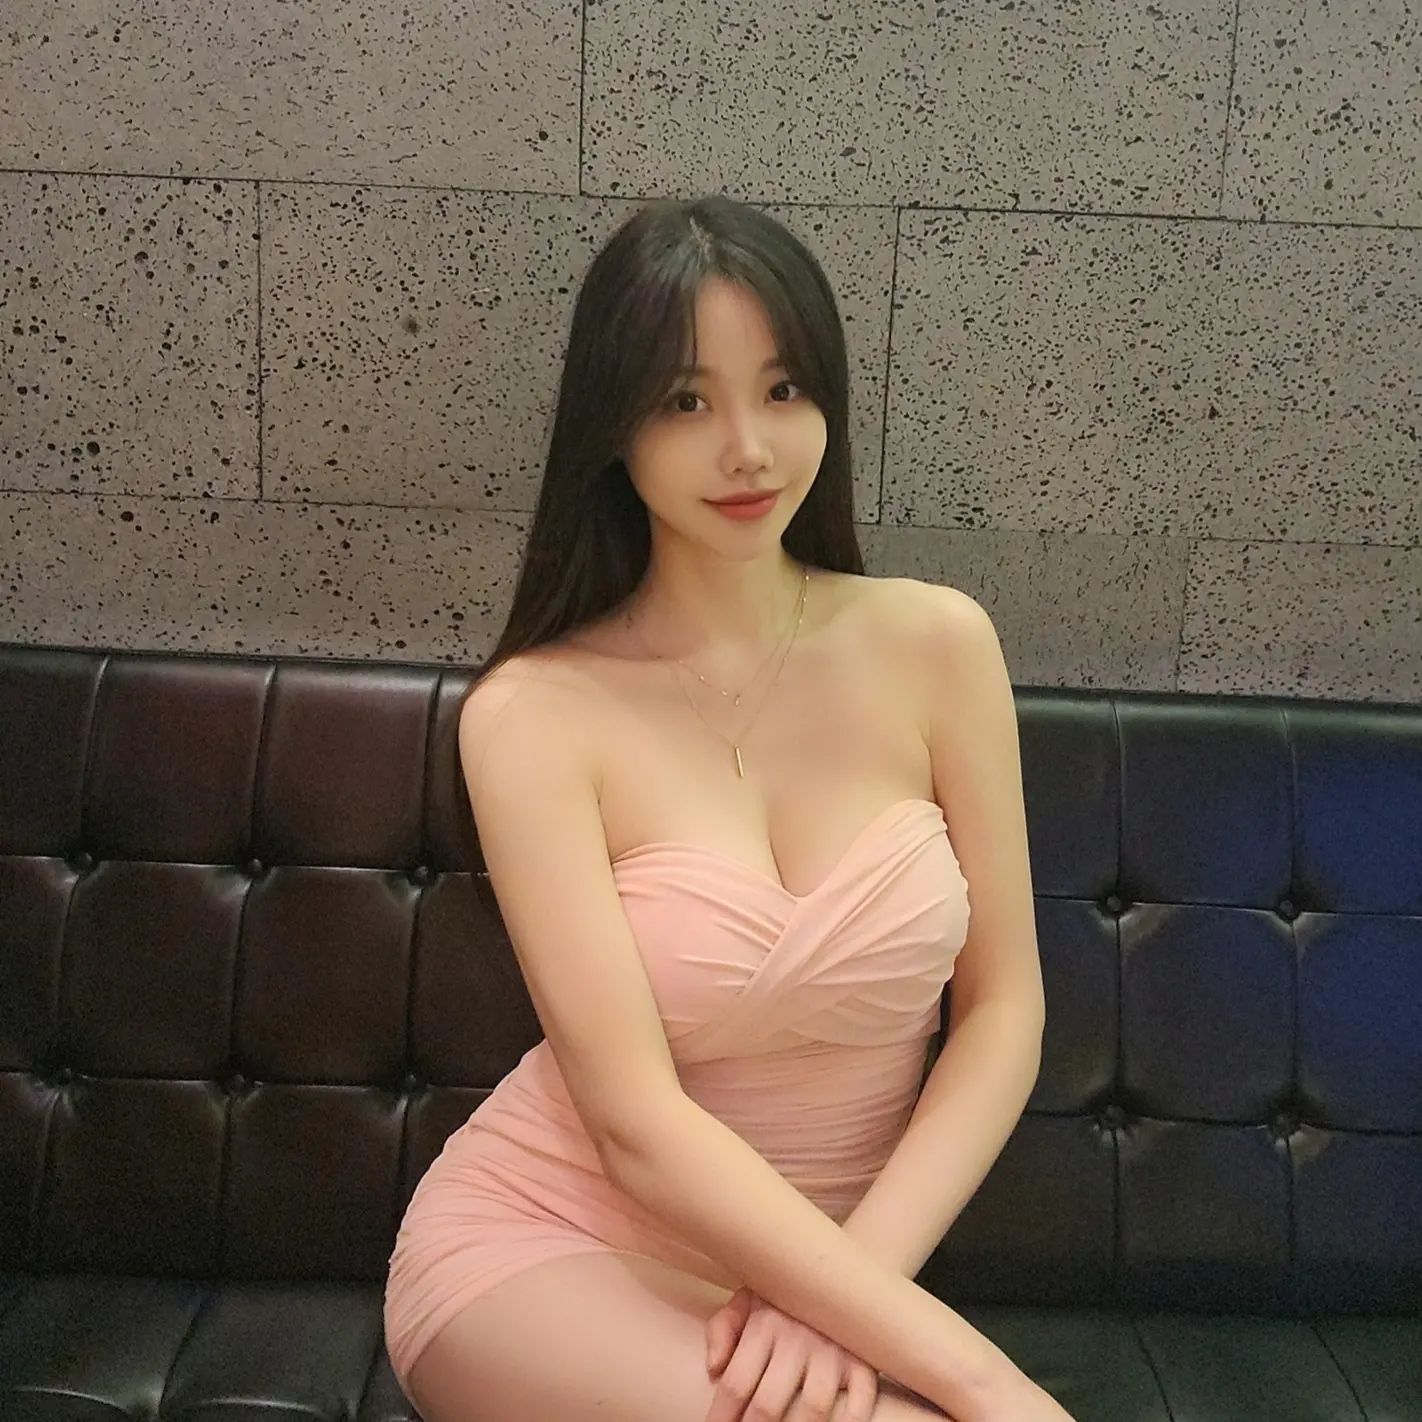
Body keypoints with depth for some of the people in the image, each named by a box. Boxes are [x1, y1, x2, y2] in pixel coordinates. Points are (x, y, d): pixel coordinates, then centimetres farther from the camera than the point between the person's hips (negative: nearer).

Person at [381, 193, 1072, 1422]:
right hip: (548, 1250, -3)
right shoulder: (535, 714, -14)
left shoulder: (936, 643, -6)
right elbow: (638, 1123, -19)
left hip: (829, 1257, 4)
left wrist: (855, 1289, -17)